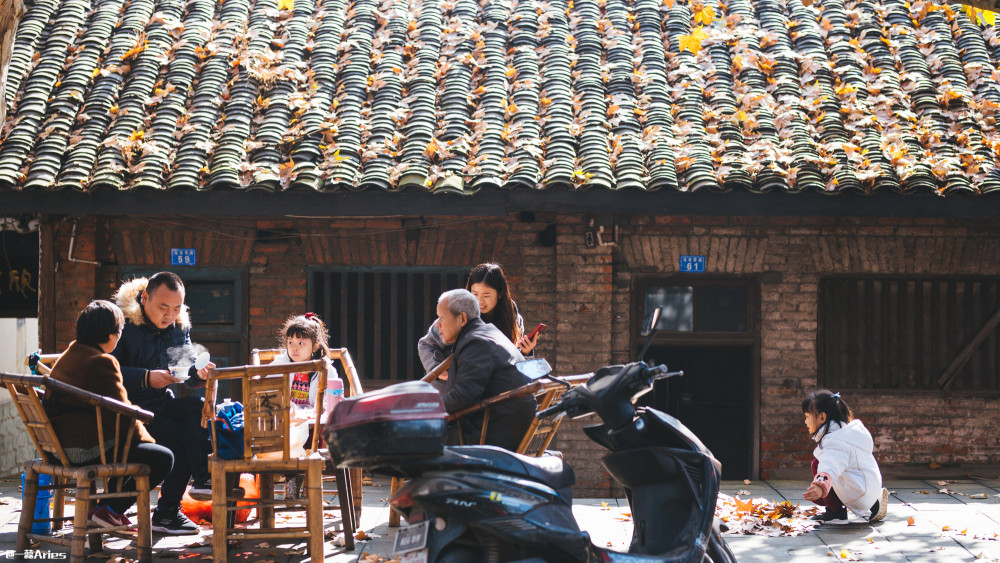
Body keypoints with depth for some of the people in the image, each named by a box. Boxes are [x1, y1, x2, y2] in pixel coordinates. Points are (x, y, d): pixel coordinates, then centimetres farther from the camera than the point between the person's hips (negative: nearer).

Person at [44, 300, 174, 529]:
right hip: (88, 449, -11)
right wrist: (145, 437, 2)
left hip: (61, 447, 11)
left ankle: (105, 506, 22)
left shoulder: (66, 358, 18)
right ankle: (109, 511, -2)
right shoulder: (102, 362, -14)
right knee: (163, 458, -8)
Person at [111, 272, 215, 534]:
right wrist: (146, 378, -30)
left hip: (161, 401, 7)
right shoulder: (123, 323, -13)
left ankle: (203, 478, -25)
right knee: (177, 436, -27)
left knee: (197, 407, -23)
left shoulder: (179, 327, 8)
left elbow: (186, 371, 10)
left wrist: (198, 373, -15)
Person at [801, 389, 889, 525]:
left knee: (816, 464, -11)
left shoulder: (835, 443, -23)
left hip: (860, 496, -10)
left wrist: (820, 487, -60)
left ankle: (837, 513, -4)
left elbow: (830, 469, -44)